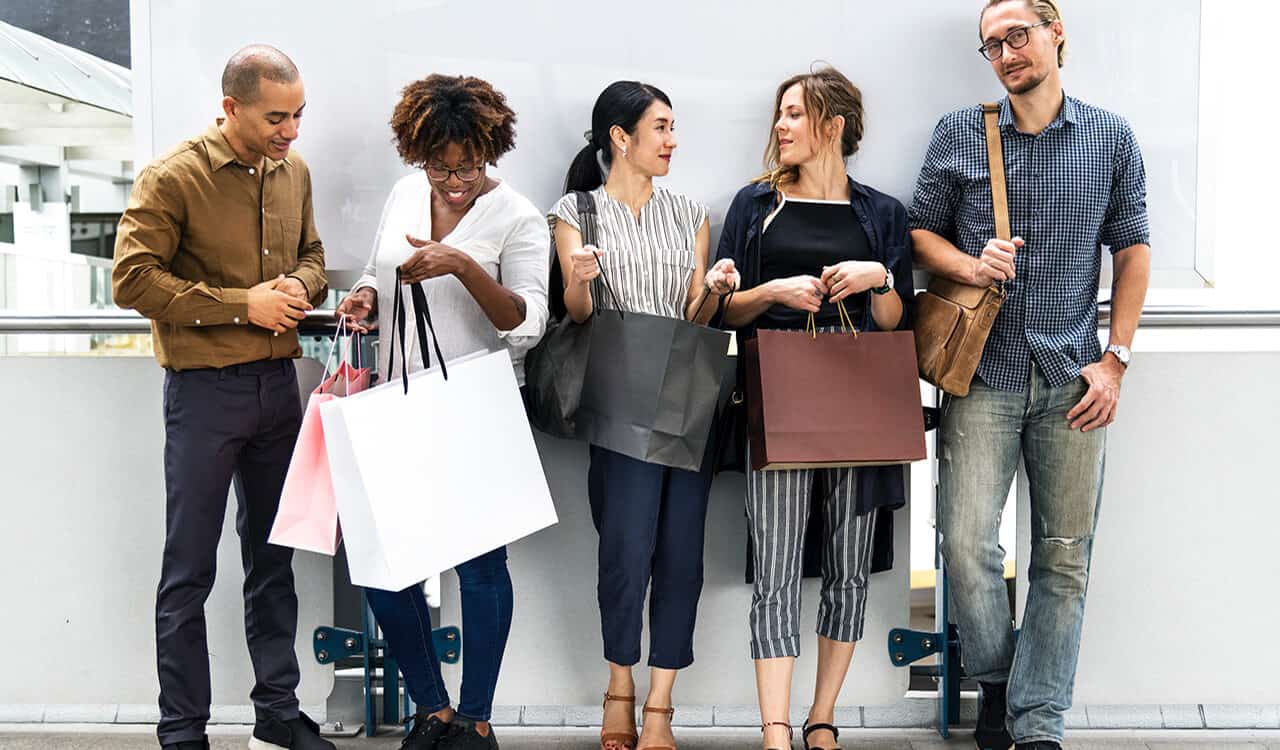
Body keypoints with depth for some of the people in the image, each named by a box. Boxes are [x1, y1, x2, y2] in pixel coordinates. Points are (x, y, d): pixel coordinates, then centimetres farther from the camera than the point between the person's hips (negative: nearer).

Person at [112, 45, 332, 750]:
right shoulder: (173, 177, -12)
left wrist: (300, 287, -5)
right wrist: (244, 304, -17)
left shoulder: (294, 172, 6)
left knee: (272, 559, 14)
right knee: (190, 571, 2)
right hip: (205, 392, -6)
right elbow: (133, 278, -16)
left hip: (278, 386, 6)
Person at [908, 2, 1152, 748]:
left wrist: (1115, 359, -1)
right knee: (968, 545, -9)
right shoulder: (959, 134, 6)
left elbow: (1132, 251, 8)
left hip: (1073, 378, 1)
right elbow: (922, 231, 10)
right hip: (983, 376, -1)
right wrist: (969, 266, -11)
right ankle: (996, 681, 18)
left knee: (1065, 557, 4)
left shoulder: (1111, 138, 7)